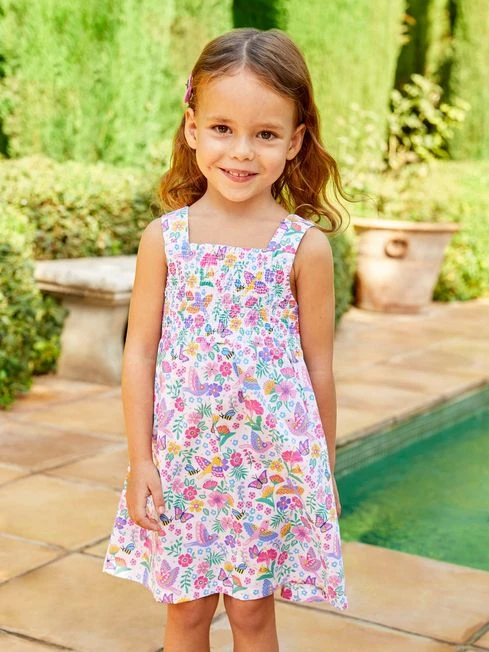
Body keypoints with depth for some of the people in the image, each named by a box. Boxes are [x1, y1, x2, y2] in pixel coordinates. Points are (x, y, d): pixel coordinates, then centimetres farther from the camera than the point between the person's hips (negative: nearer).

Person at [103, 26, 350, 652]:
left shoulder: (305, 246, -7)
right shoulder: (164, 237, -4)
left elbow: (318, 364, 0)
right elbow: (140, 351, 0)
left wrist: (325, 470, 6)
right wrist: (140, 461, -2)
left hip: (274, 464, -1)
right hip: (183, 459, 1)